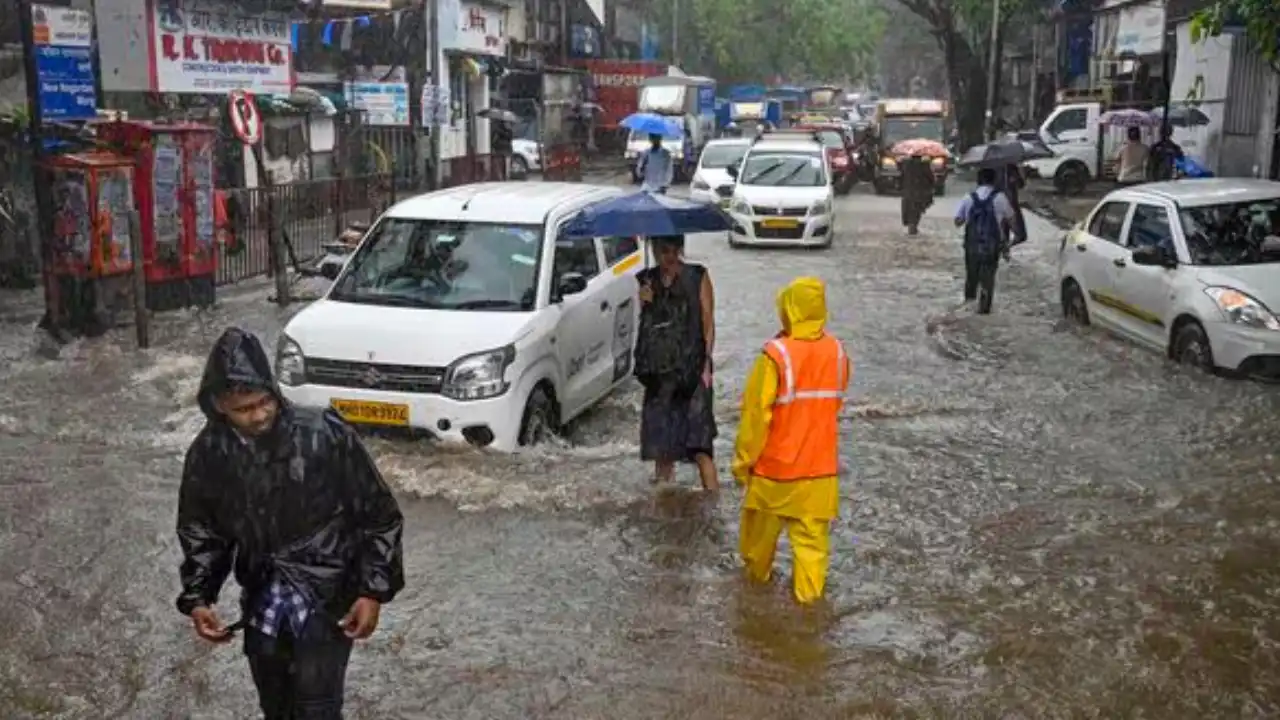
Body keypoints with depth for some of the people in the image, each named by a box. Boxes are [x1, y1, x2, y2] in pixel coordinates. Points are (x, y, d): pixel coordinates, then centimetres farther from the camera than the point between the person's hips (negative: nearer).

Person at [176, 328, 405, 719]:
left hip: (328, 590, -4)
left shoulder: (326, 435, -20)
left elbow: (379, 515, -11)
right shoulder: (208, 453, -9)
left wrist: (373, 591, -15)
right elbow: (199, 530, 8)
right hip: (263, 594, 4)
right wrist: (197, 597, -4)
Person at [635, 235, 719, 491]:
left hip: (691, 368, -4)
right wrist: (645, 304, -3)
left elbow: (708, 324, -1)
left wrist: (706, 364, -11)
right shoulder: (648, 279, 13)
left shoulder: (697, 277, 1)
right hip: (659, 370, 5)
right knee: (661, 442, 8)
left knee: (699, 445, -12)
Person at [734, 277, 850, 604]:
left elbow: (756, 415, -16)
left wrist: (743, 460, -7)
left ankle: (756, 574, 40)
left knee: (761, 530, 20)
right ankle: (808, 595, 12)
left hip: (774, 466, -3)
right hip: (820, 466, 3)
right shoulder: (838, 353, -5)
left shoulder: (776, 355, -20)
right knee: (812, 536, 10)